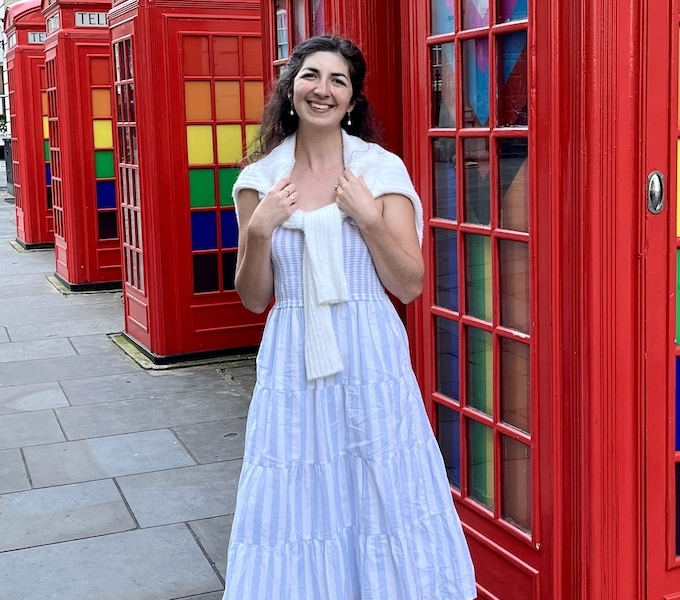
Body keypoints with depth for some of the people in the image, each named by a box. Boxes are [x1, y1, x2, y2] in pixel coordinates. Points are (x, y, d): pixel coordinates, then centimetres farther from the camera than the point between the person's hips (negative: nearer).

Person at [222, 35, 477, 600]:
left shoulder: (383, 171, -2)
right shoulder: (261, 180, 4)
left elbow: (410, 285, -3)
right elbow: (255, 299, 6)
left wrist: (368, 217, -13)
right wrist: (258, 230, -9)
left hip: (370, 359, -1)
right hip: (293, 363, 2)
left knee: (379, 499, 6)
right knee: (298, 502, 8)